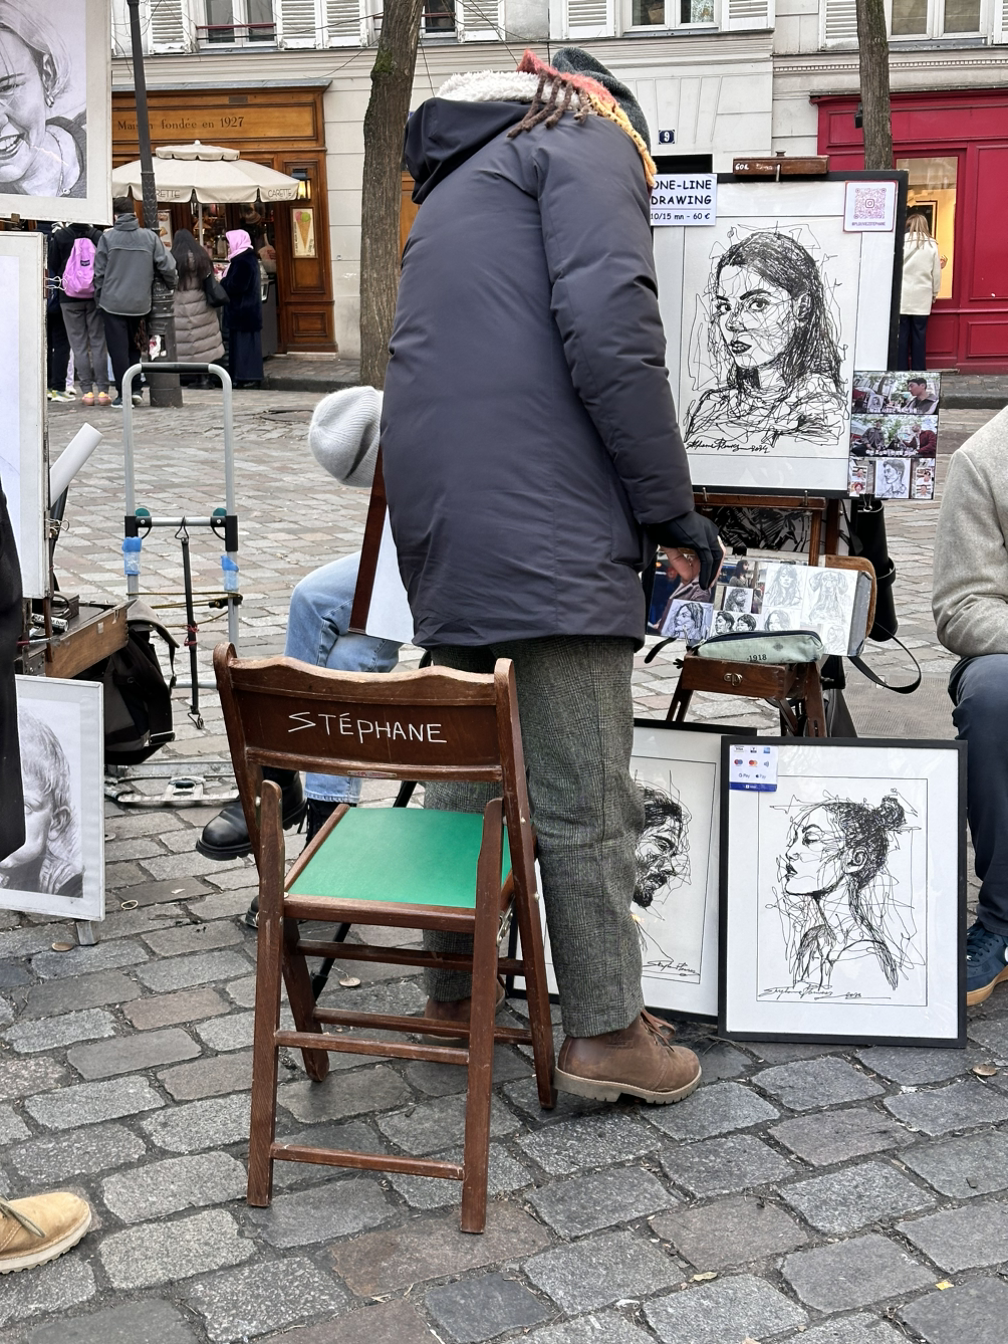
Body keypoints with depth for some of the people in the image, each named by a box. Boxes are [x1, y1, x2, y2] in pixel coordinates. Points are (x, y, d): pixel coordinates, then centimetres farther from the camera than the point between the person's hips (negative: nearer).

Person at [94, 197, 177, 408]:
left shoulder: (107, 237, -4)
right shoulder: (150, 237, -1)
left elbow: (99, 272, -3)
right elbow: (168, 266, -2)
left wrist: (99, 298, 8)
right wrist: (170, 287, 16)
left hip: (113, 303, -2)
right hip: (140, 303, 2)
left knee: (118, 349, 3)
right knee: (133, 347, 19)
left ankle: (123, 394, 2)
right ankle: (135, 388, 13)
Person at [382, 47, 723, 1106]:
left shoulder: (458, 185, 29)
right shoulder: (589, 142, 3)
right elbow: (610, 334, -14)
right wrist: (671, 511, -7)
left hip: (438, 521, 9)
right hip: (545, 532, -9)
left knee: (468, 771, 18)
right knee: (584, 796, -2)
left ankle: (456, 992, 28)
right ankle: (607, 1034, 6)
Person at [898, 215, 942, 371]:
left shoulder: (900, 242, -5)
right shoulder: (931, 245, 2)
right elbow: (936, 273, 6)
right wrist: (934, 293, 19)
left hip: (901, 296, -1)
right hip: (922, 298, 1)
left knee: (901, 335, 2)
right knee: (919, 336, 5)